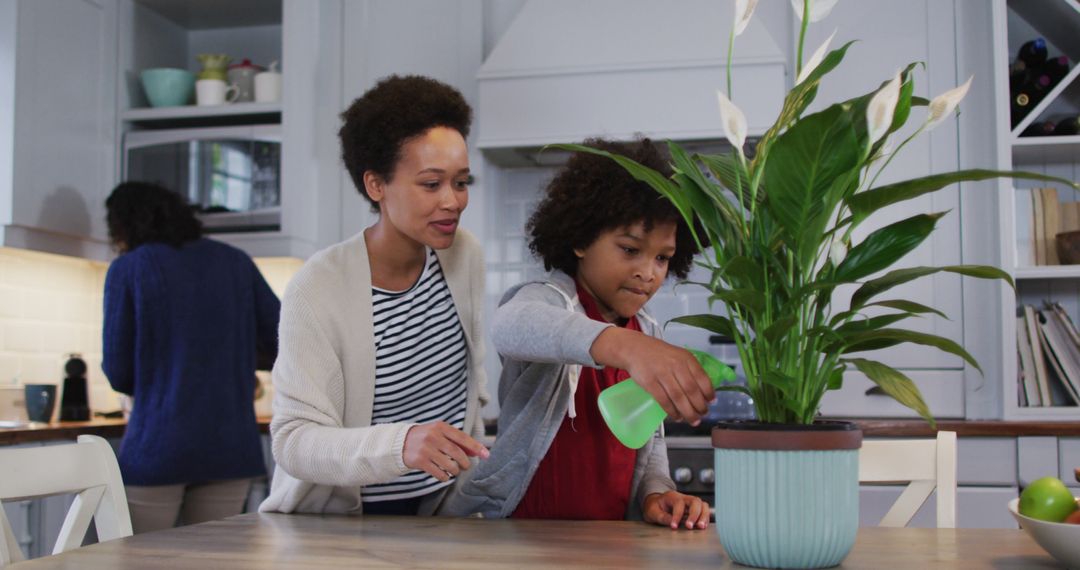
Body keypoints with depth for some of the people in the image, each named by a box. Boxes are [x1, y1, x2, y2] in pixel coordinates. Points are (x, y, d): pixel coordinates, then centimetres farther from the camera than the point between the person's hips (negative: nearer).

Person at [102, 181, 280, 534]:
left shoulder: (127, 269, -2)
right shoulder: (236, 262, 6)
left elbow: (118, 372, -3)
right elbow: (282, 342, 5)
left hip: (157, 446, -3)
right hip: (230, 447, 3)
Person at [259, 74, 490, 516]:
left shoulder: (464, 255, 0)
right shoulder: (318, 289, -18)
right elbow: (294, 441, -24)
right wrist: (400, 444, -39)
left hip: (439, 511, 2)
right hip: (333, 523, -2)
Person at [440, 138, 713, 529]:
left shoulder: (648, 333, 12)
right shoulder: (550, 299, -10)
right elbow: (510, 326, -37)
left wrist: (655, 492, -3)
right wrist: (622, 345, -53)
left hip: (610, 542, 6)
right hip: (522, 538, -6)